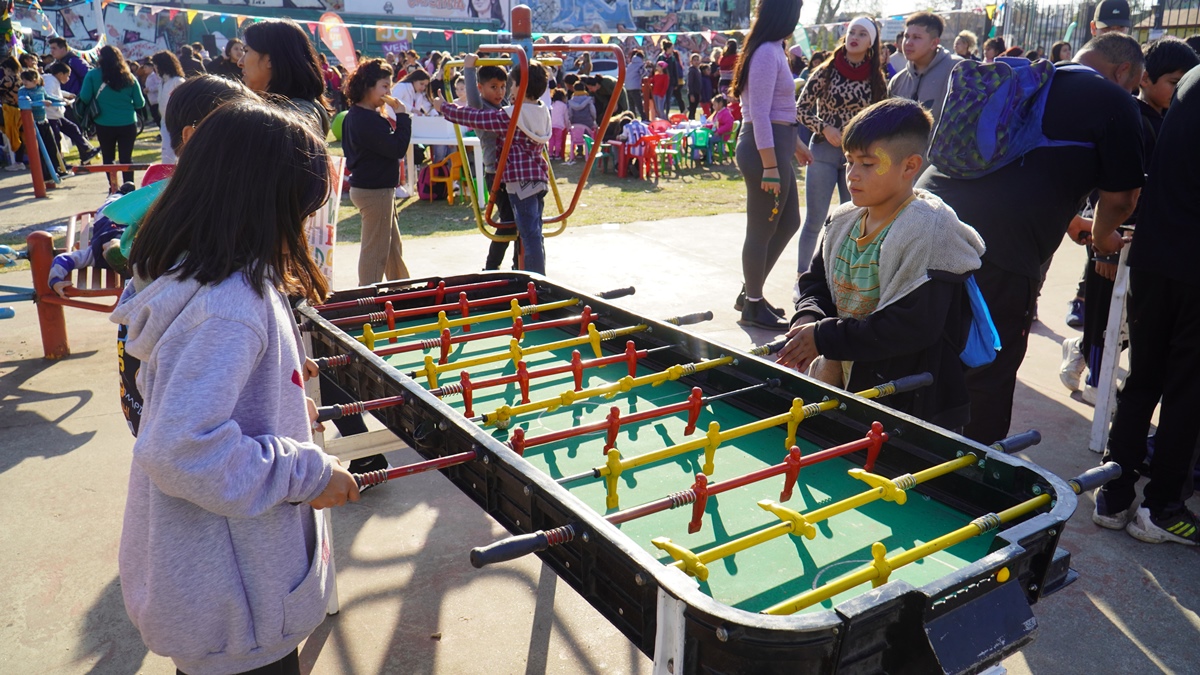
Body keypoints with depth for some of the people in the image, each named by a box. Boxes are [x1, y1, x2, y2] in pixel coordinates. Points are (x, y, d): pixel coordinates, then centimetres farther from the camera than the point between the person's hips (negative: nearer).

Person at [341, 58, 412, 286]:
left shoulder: (354, 115, 11)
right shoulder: (368, 120, -23)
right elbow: (397, 148, -25)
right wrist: (402, 115, -18)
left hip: (365, 186, 11)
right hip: (375, 191, -11)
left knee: (393, 247, 21)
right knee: (375, 250, 1)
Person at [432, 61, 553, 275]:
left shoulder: (512, 116, -14)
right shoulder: (543, 112, 7)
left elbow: (475, 118, -9)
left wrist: (444, 107, 4)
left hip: (521, 180, -8)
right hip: (539, 177, 8)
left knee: (529, 235, -5)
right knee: (534, 233, 15)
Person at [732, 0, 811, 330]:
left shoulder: (772, 50, 16)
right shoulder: (767, 52, -15)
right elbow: (759, 114, -21)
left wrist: (793, 144, 27)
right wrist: (770, 166, -23)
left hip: (776, 145, 11)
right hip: (765, 148, -11)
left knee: (788, 222, 17)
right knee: (762, 230, 0)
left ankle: (750, 292, 27)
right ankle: (752, 307, 13)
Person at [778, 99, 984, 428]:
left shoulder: (929, 231, -19)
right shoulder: (843, 221, 5)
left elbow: (913, 326, -26)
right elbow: (814, 280, 17)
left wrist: (825, 337, -23)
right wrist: (808, 318, -7)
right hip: (842, 385, 7)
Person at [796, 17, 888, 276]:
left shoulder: (877, 80, 5)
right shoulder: (826, 72, -1)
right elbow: (800, 109, -1)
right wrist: (824, 128, -14)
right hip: (824, 151, -3)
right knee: (815, 220, -1)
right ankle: (802, 277, 8)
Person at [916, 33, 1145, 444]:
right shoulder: (1116, 102, 4)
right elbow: (1120, 199, 8)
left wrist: (1070, 220, 45)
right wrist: (1102, 235, 29)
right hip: (1000, 246, -7)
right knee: (990, 375, 7)